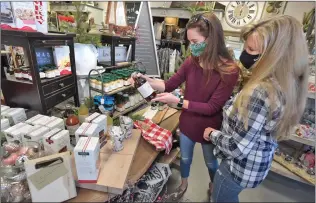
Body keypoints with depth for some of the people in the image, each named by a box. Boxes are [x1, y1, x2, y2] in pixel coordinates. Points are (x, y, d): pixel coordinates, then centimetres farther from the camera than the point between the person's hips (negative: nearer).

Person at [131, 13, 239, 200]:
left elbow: (212, 108, -25)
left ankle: (214, 188, 59)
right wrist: (148, 80, -20)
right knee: (185, 158, 26)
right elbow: (169, 85, -3)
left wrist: (177, 101, -32)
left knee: (212, 163, 25)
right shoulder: (191, 62, -12)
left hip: (209, 128, -3)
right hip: (187, 124, 4)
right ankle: (183, 185, 57)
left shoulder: (229, 71, -25)